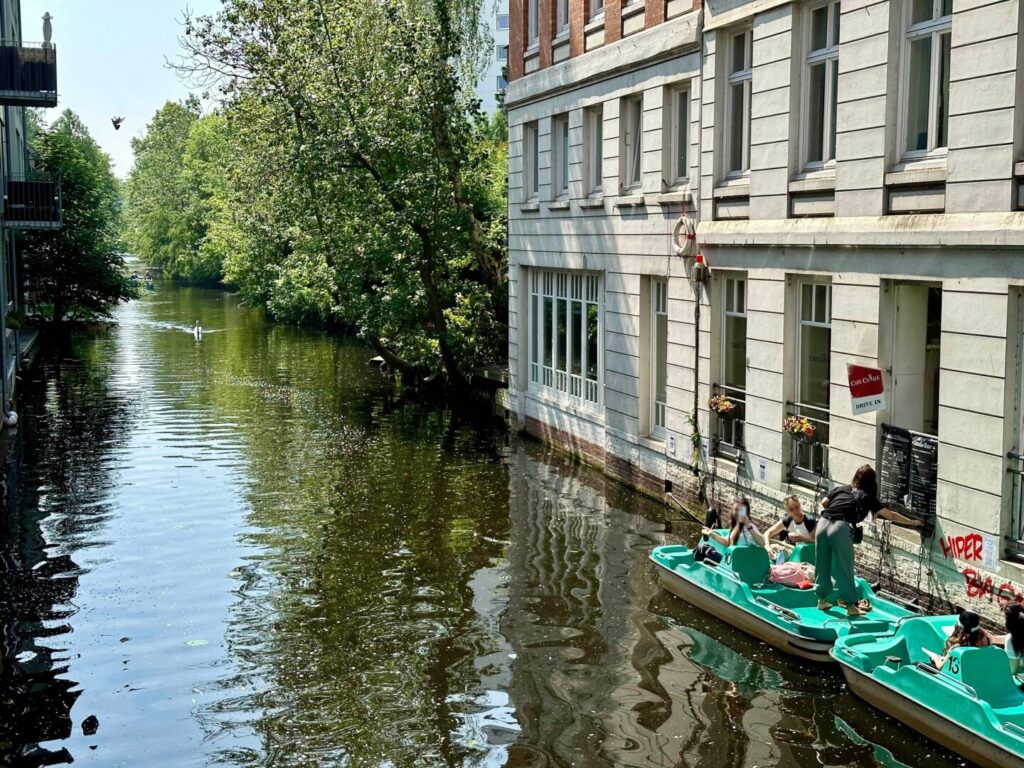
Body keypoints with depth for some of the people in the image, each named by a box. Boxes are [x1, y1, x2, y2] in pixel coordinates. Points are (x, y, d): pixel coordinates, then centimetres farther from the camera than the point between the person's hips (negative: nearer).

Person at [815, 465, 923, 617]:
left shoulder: (840, 489, 22)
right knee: (844, 569, 4)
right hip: (840, 528, -4)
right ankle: (851, 606, 11)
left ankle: (821, 600, 26)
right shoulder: (867, 497, 14)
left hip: (823, 523, 4)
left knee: (822, 564, 15)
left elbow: (823, 503, 27)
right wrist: (913, 522, 29)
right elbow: (891, 515, 18)